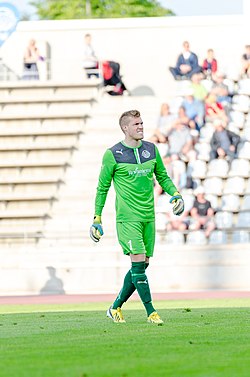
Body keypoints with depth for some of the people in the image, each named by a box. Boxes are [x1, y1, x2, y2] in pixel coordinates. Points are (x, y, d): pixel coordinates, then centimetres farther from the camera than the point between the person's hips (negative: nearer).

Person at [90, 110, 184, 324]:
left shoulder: (151, 150, 8)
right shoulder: (113, 154, -5)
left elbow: (163, 177, 21)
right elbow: (102, 188, 1)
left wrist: (175, 194, 2)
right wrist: (97, 219, 0)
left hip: (148, 217, 6)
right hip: (127, 218, -6)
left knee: (142, 265, 6)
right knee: (138, 262, -14)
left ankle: (116, 307, 20)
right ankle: (151, 312, -10)